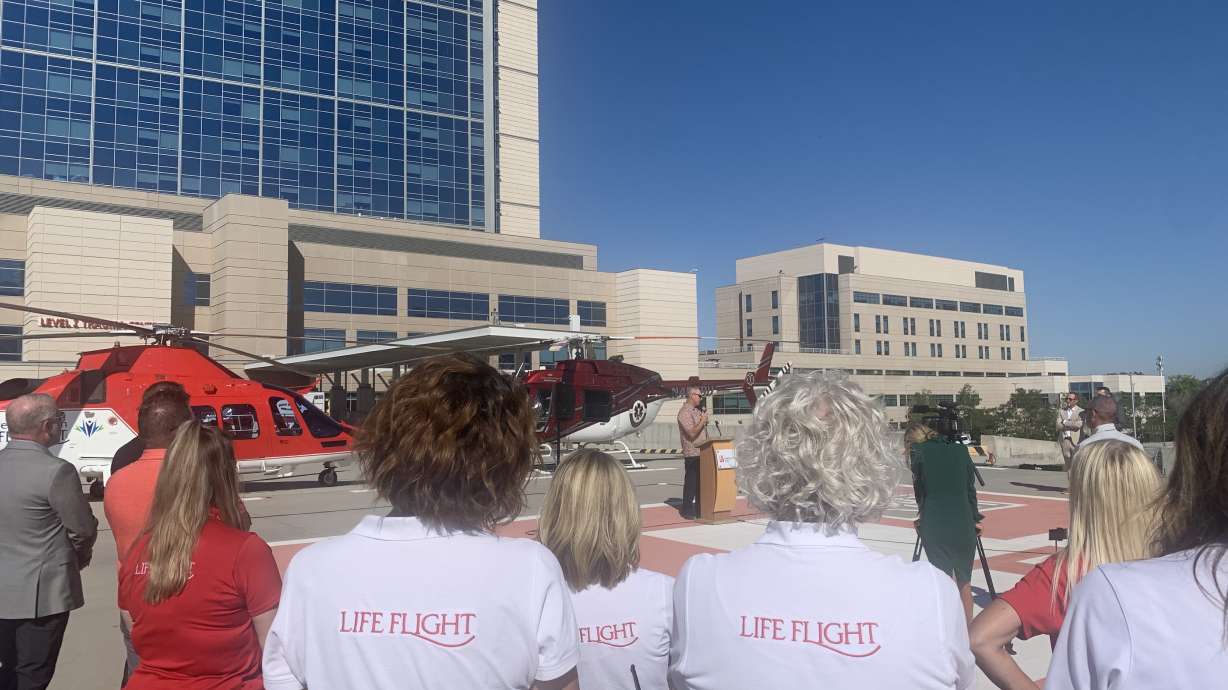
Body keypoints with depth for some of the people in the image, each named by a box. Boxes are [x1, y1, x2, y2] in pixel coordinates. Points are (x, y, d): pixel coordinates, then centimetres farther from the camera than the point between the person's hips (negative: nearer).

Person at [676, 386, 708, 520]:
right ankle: (687, 510, 7)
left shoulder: (697, 411, 16)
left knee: (701, 481, 12)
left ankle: (699, 508, 21)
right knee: (691, 482, -2)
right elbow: (692, 432, -21)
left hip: (702, 452, 9)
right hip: (692, 454, -9)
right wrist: (703, 421, -12)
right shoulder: (684, 412, -13)